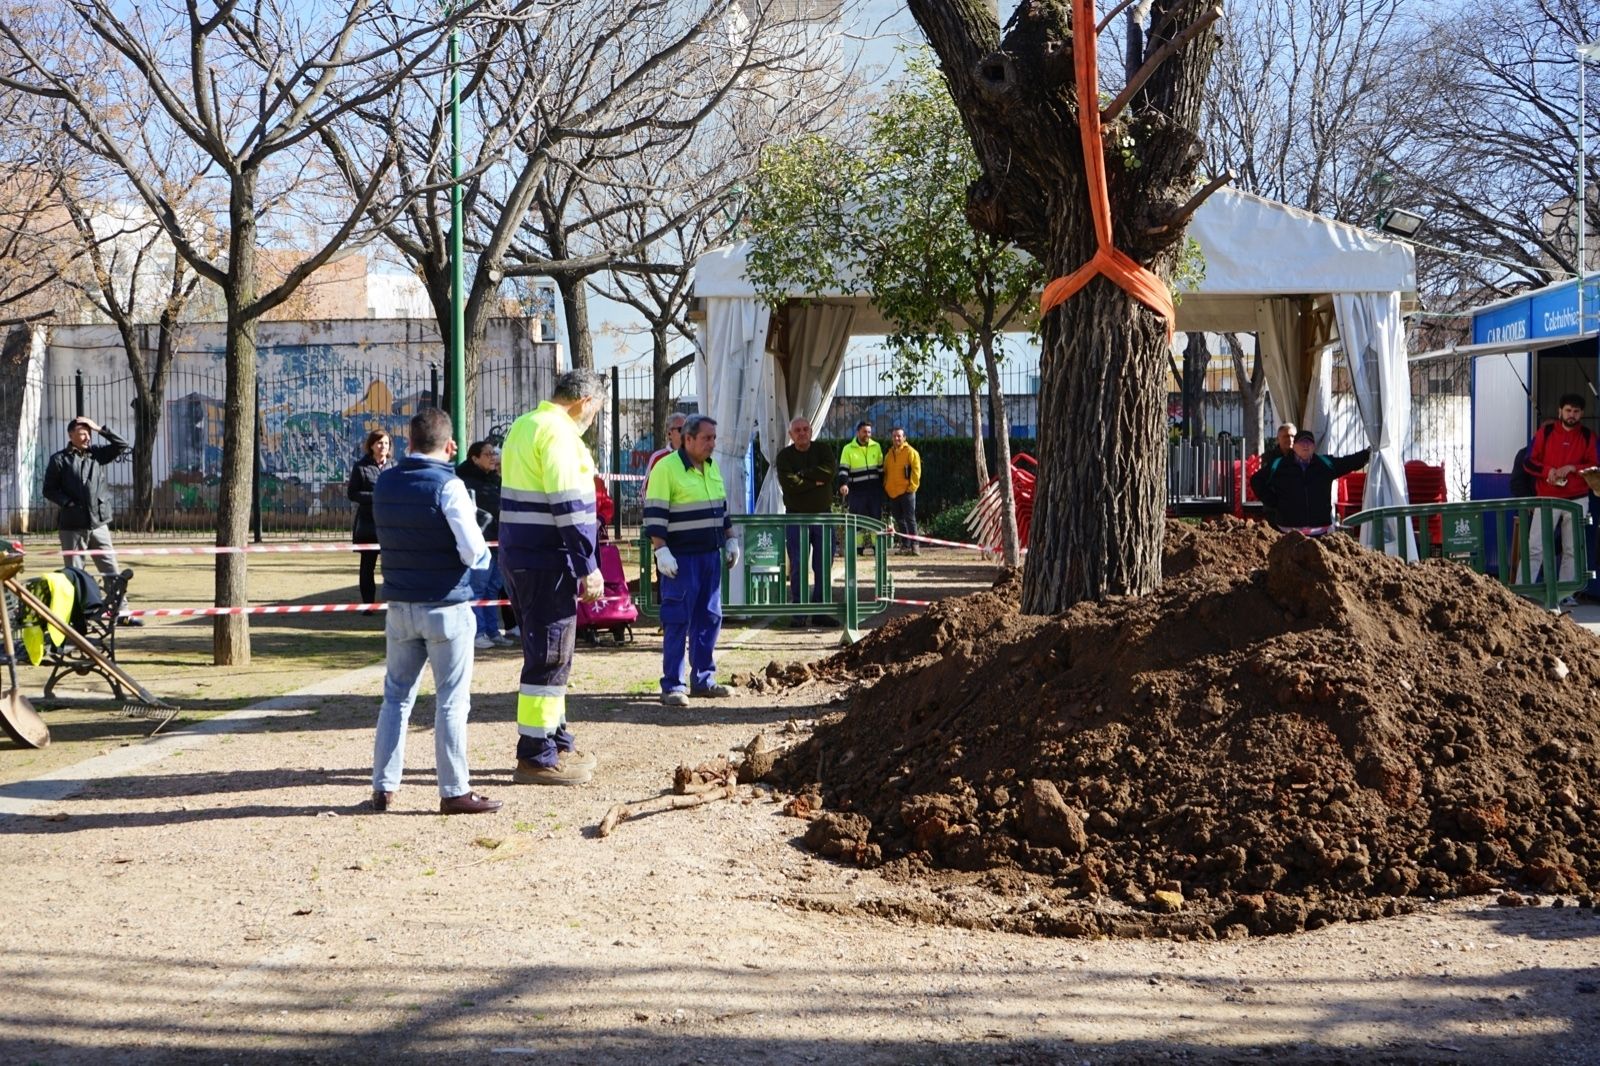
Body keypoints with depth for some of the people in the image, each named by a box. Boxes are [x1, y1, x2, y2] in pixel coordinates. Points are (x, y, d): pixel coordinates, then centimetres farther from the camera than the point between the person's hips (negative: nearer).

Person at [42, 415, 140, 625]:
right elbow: (49, 490, -2)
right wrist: (68, 503, -15)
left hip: (99, 523, 4)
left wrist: (101, 430, 0)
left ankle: (122, 612, 5)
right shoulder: (60, 459, -2)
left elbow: (124, 447, 8)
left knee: (112, 570, 2)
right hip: (73, 526, -4)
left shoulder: (95, 454, 11)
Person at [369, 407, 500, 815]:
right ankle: (454, 791, 4)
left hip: (399, 606, 6)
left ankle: (384, 787, 17)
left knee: (396, 696, 14)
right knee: (451, 701, 1)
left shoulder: (384, 483, 5)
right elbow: (474, 552, -19)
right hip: (446, 606, -5)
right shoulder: (448, 486, -14)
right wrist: (483, 555, 3)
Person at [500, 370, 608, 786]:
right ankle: (536, 756, 0)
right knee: (550, 656, -4)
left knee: (545, 653, 18)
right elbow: (568, 506, -20)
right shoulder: (559, 433, -15)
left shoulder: (523, 426, 16)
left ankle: (558, 742, 28)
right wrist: (589, 566, -18)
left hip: (518, 559, 10)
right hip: (548, 562, -10)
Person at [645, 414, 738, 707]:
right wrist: (661, 551, -20)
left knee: (709, 618, 10)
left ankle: (703, 679, 18)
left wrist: (730, 540, 18)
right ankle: (672, 686, 0)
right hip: (681, 558, -8)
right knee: (677, 622, -5)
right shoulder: (666, 468, -12)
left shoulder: (711, 466, 12)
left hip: (710, 554, 8)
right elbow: (654, 515, -15)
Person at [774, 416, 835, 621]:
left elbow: (830, 471, -13)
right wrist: (816, 481, -12)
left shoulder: (823, 450, 7)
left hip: (822, 514, 3)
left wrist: (802, 474, -12)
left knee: (824, 563, 5)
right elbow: (788, 483, -16)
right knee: (797, 565, -1)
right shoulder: (784, 456, -1)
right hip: (796, 515, -2)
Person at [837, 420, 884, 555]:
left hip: (875, 489, 2)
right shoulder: (848, 449, 1)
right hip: (857, 490, -2)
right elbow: (843, 469, -4)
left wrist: (882, 486, 13)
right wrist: (843, 484, -20)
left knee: (877, 517, 3)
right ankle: (858, 546, 4)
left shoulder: (876, 447, 10)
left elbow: (881, 468, 15)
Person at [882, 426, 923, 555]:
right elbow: (885, 472, 23)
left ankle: (914, 545, -8)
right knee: (899, 519, 9)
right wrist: (885, 487, 12)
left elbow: (916, 470, -7)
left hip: (906, 492, -6)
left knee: (910, 519, -8)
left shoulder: (910, 452, -2)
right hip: (892, 493, 6)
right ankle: (906, 544, 15)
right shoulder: (889, 454, 16)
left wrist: (912, 487, -13)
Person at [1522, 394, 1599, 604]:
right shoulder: (1546, 432, 3)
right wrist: (1548, 471, -16)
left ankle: (1565, 593, 10)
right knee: (1534, 547, -8)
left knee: (1572, 550, 4)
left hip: (1577, 500, 2)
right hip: (1547, 499, -2)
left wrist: (1572, 468, -13)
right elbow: (1529, 462, 2)